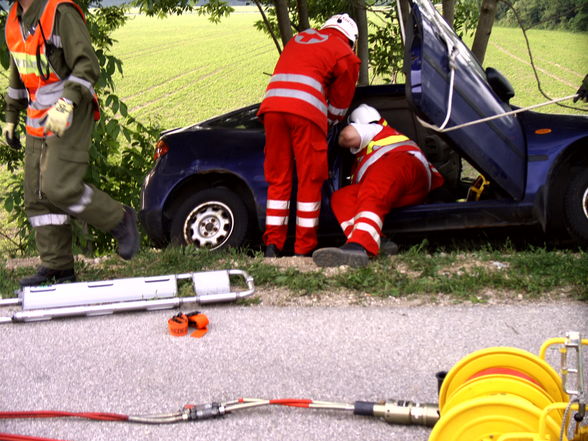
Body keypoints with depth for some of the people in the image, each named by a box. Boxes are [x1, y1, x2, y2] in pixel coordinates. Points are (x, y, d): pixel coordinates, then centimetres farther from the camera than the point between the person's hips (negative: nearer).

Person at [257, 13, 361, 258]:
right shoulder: (345, 55, 14)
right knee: (309, 181, 4)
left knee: (278, 179, 11)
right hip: (306, 111, -5)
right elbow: (339, 105, 15)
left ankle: (272, 245, 9)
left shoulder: (299, 38, 31)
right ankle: (303, 249, 5)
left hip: (272, 107, 5)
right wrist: (325, 126, 34)